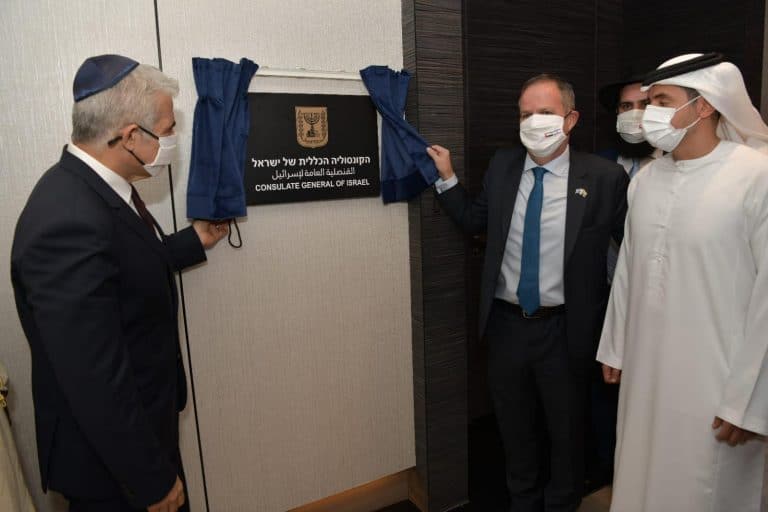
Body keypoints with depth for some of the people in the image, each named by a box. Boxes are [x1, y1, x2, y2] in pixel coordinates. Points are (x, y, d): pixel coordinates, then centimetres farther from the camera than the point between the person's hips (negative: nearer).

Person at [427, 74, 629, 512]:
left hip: (565, 331, -3)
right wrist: (448, 178, 0)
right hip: (506, 325, 4)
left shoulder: (604, 177, -12)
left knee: (566, 433, 20)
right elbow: (475, 220, 10)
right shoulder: (502, 167, 0)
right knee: (516, 430, 23)